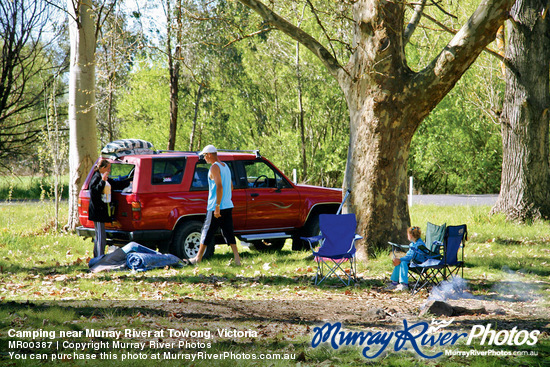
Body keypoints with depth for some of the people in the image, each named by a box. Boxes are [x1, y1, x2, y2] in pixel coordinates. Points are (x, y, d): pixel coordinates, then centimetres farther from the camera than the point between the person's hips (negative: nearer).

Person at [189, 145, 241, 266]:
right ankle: (237, 259, -2)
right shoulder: (225, 166, 16)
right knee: (228, 233, 6)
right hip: (228, 206, 8)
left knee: (207, 232, 2)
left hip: (216, 207, -8)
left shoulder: (215, 167, -12)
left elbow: (219, 187, -22)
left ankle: (198, 258, 10)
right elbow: (231, 187, 22)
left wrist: (217, 206, -24)